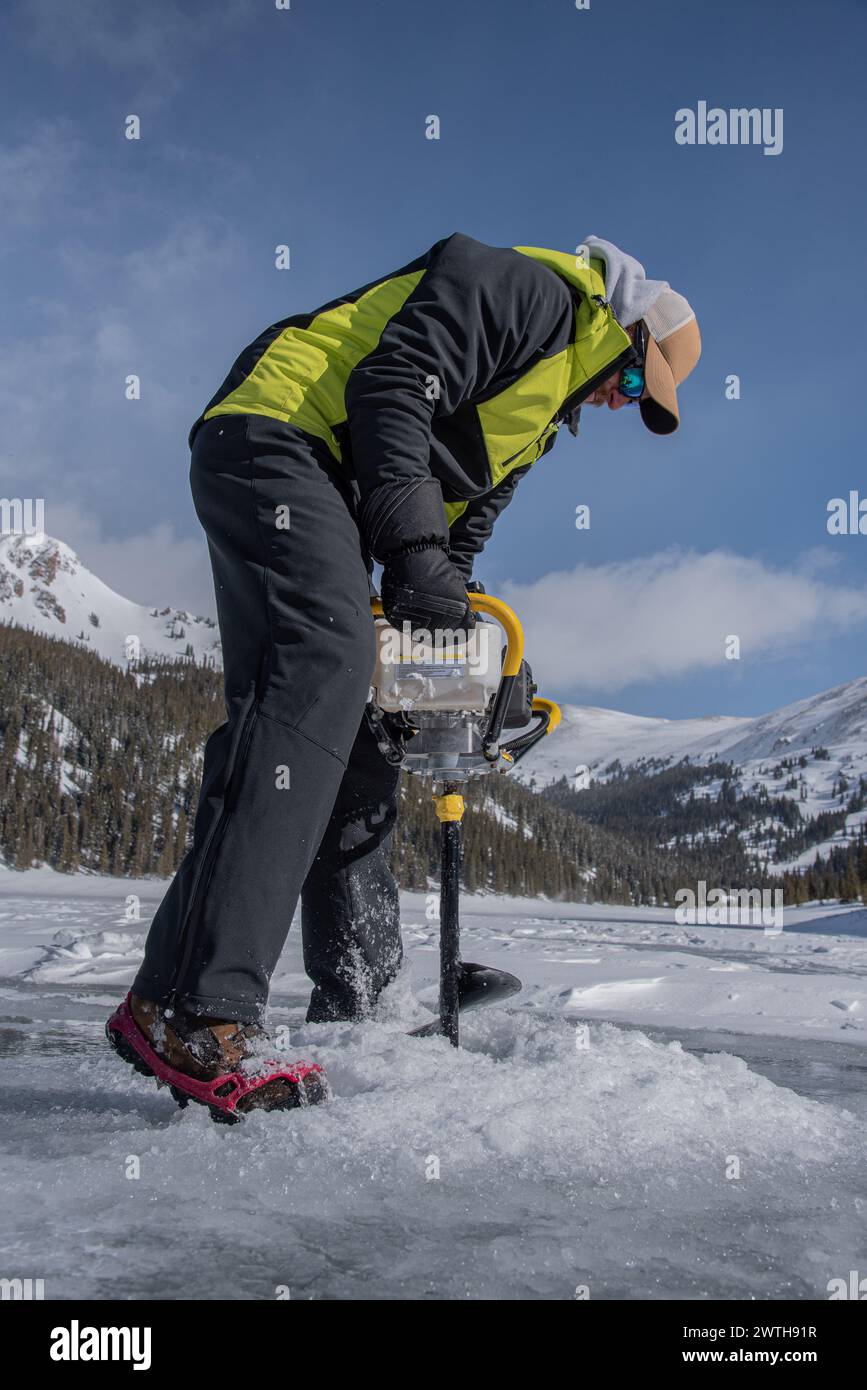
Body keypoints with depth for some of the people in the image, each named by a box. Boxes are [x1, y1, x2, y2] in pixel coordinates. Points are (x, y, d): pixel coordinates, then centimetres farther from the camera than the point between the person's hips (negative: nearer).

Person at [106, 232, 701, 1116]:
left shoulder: (544, 411, 28)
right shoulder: (531, 292, -4)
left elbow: (466, 517, 25)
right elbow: (391, 383, -18)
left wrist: (446, 614, 9)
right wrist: (415, 551, -24)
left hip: (331, 502, 11)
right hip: (278, 438, -11)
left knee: (350, 736, 7)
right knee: (320, 669, -30)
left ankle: (355, 1007, 13)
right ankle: (190, 1010, -38)